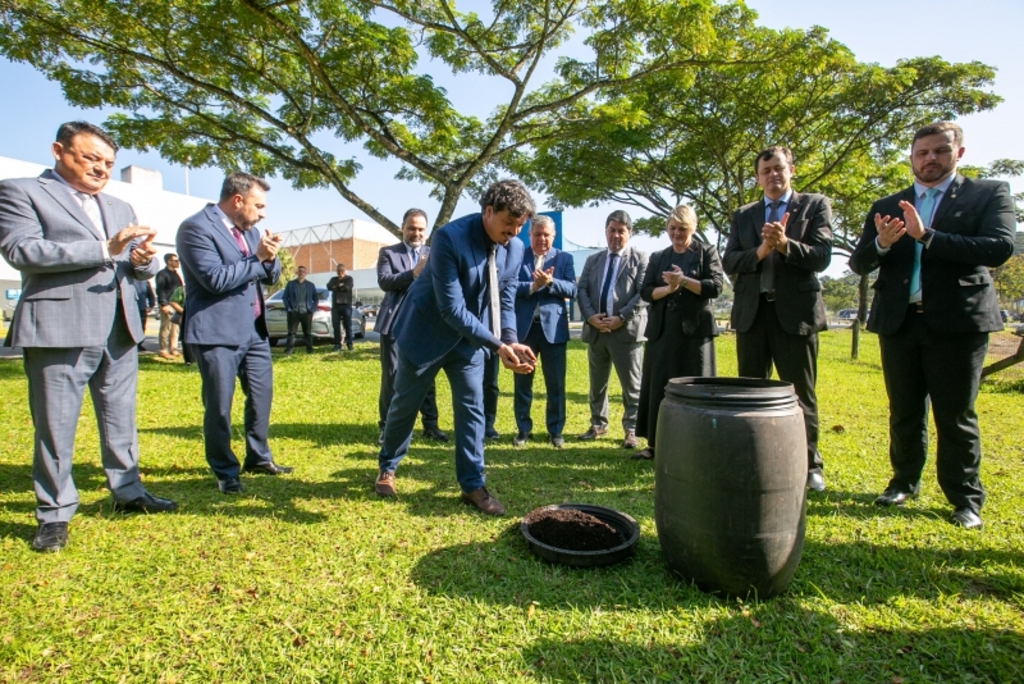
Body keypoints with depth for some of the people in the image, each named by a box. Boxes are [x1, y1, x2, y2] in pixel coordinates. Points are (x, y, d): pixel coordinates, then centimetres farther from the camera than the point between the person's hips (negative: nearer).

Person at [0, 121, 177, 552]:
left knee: (121, 421, 13)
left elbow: (143, 267, 17)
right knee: (55, 427, 4)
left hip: (119, 331, 5)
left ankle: (128, 492, 25)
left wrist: (142, 260, -8)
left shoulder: (120, 208, 20)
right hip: (59, 329, -5)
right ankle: (54, 514, 16)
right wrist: (105, 249, -20)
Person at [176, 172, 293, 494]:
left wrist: (269, 259, -7)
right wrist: (257, 258, -14)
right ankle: (225, 471, 20)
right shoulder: (196, 228, -11)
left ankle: (258, 457, 31)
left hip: (254, 330, 8)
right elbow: (216, 278, -22)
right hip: (217, 333, -8)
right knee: (219, 406, 4)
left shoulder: (249, 229, 14)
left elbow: (271, 276, 14)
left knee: (262, 396, 15)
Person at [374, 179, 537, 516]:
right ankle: (387, 467, 34)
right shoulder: (450, 238, -28)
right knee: (405, 405, 10)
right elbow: (452, 309, -30)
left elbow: (505, 302, -3)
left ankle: (472, 485, 14)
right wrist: (497, 345, -34)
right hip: (427, 332, -4)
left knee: (472, 408, 2)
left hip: (470, 337, 5)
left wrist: (511, 341, -22)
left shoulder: (515, 249, -8)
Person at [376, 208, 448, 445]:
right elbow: (384, 281, -11)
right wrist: (413, 273, -24)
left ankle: (430, 424, 16)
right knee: (391, 375, 3)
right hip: (395, 322, -2)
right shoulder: (388, 252, 5)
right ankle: (387, 426, 13)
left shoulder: (433, 254, 11)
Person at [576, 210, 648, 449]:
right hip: (595, 330, 4)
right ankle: (598, 424, 28)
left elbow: (643, 294, -7)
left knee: (631, 385, 1)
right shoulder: (592, 260, 17)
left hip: (627, 330, -4)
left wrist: (621, 318, -16)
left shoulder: (640, 259, 3)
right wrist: (590, 316, -10)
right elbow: (582, 290, 8)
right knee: (597, 383, 14)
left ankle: (631, 430, 12)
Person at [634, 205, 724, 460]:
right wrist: (667, 289, -12)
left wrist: (683, 281, -18)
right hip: (662, 330, 3)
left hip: (695, 329, -3)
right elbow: (645, 292, 6)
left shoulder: (706, 252, 5)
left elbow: (715, 286, -6)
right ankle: (655, 442, 12)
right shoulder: (657, 257, 15)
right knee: (658, 386, 4)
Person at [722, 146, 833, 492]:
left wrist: (785, 244, -22)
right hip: (752, 311, 3)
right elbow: (729, 262, 2)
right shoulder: (743, 215, 13)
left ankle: (809, 465, 17)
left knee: (801, 393, 4)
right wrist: (759, 252, -15)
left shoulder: (815, 205, 5)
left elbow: (822, 257, -6)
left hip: (796, 311, -3)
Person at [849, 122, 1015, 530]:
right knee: (904, 413, 12)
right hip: (899, 321, 3)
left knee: (956, 416, 4)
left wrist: (927, 236, -22)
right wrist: (881, 243, -18)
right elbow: (858, 263, 3)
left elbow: (1000, 249, -12)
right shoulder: (886, 207, 11)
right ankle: (904, 481, 27)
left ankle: (965, 498, 19)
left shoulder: (989, 194, 4)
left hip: (957, 320, -2)